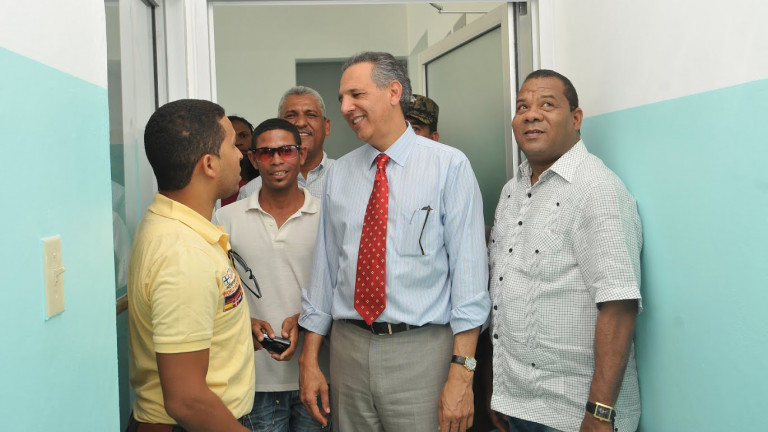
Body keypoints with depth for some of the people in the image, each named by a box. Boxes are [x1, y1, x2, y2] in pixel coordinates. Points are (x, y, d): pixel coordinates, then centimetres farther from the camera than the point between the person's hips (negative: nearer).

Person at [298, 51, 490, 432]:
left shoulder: (449, 166, -6)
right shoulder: (338, 174, 8)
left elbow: (468, 268, -10)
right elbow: (325, 266, 10)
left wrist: (461, 375, -16)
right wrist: (310, 360, 7)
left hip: (422, 351, -4)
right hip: (349, 348, 4)